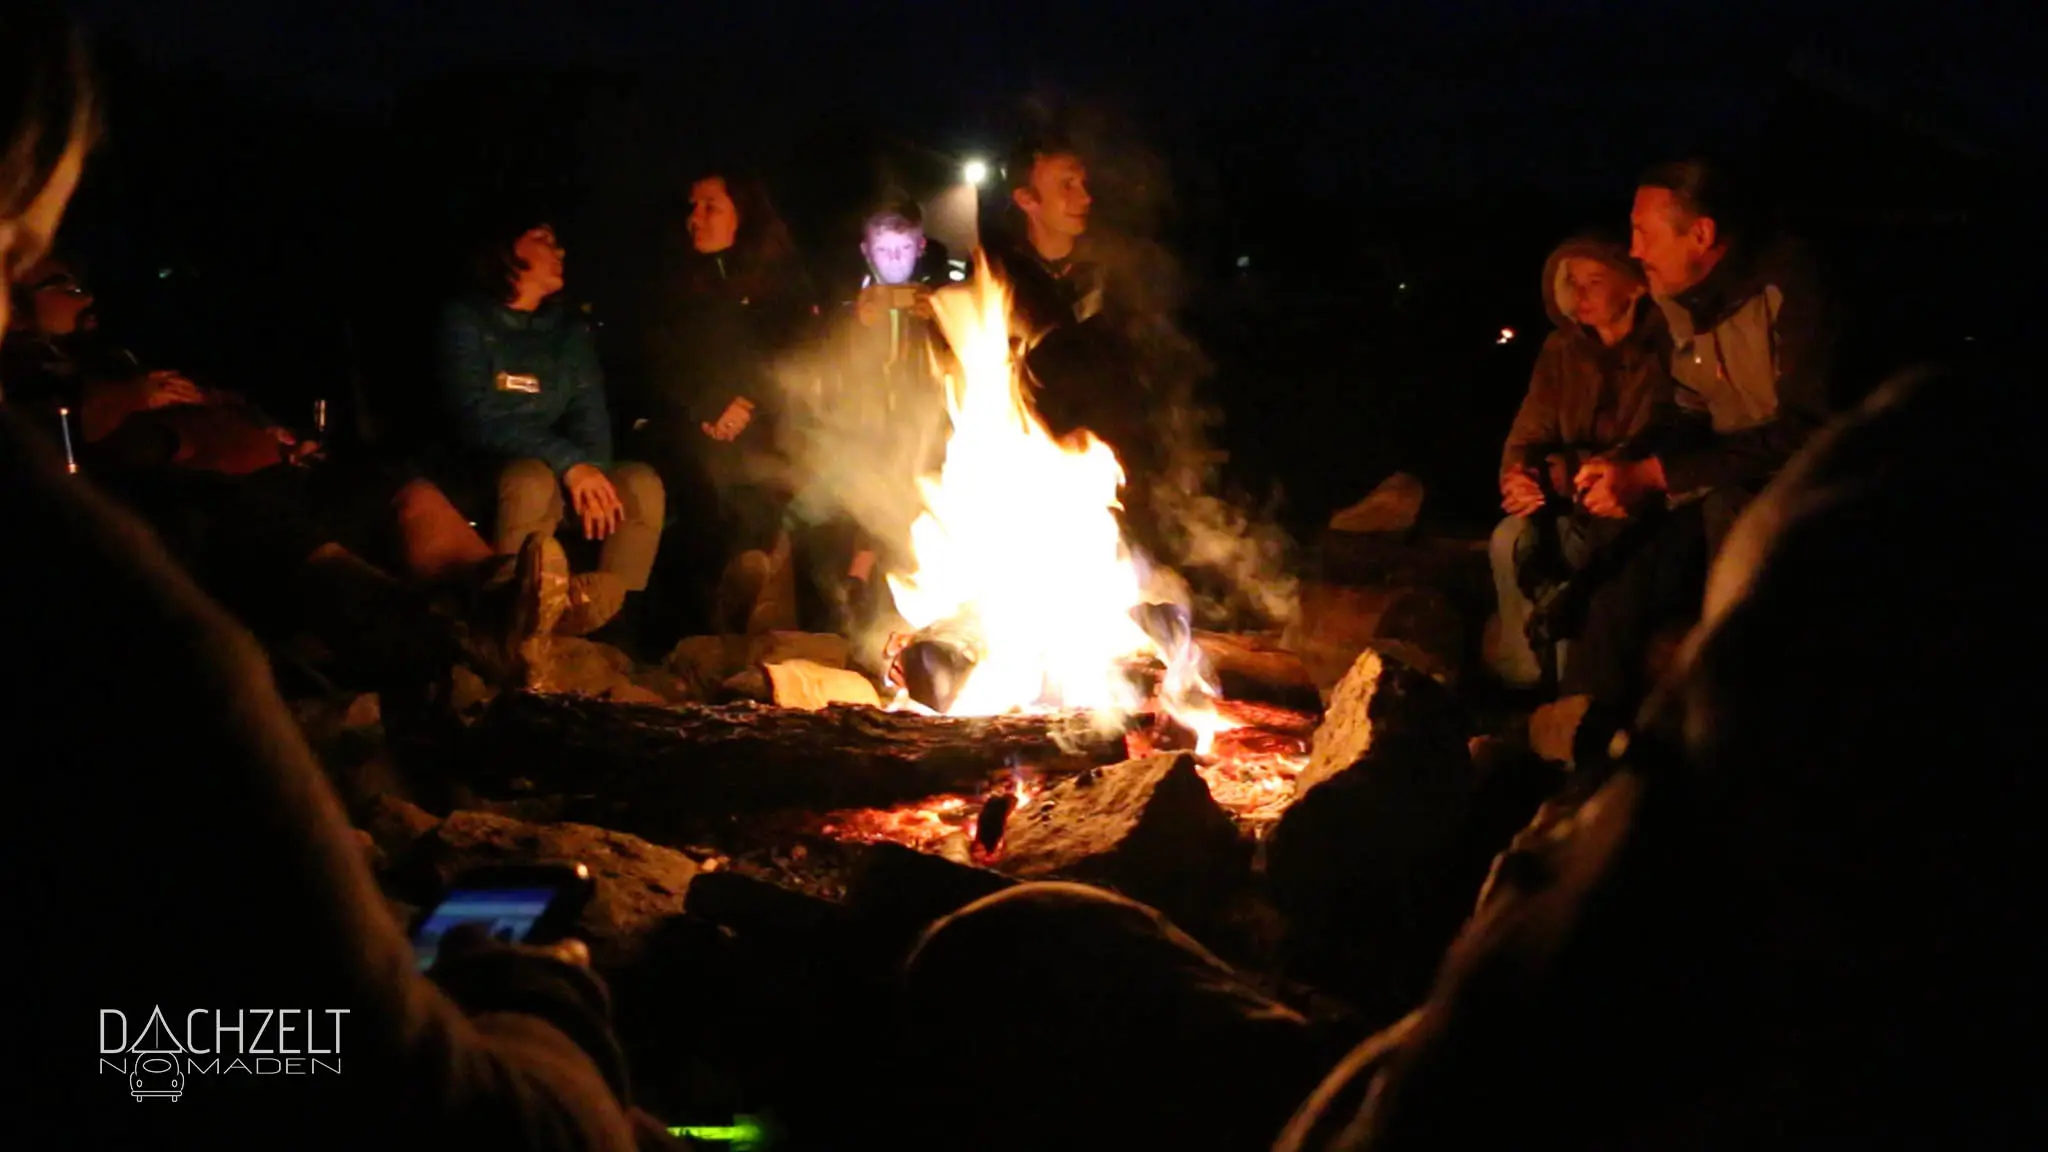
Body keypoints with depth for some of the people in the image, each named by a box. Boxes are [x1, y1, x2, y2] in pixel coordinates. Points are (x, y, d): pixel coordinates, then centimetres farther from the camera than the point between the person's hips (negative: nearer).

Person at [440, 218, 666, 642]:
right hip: (485, 480, -5)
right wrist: (569, 462, -26)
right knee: (532, 479, -38)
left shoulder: (570, 330, 15)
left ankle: (611, 626, -29)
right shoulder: (466, 320, -2)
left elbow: (590, 415, 2)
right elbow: (476, 418, -16)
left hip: (560, 475, 5)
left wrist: (590, 473, -21)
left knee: (641, 482, -23)